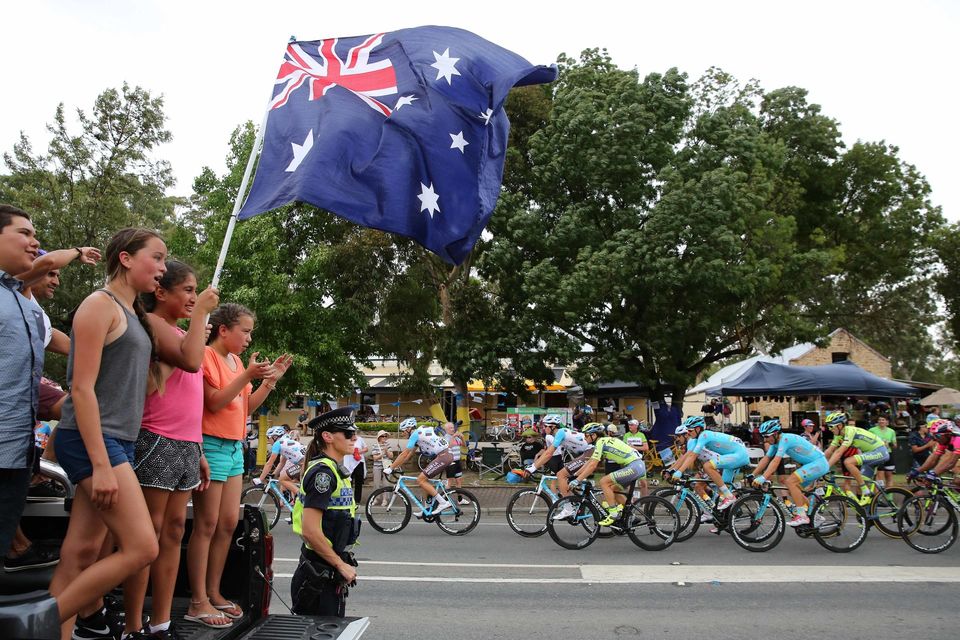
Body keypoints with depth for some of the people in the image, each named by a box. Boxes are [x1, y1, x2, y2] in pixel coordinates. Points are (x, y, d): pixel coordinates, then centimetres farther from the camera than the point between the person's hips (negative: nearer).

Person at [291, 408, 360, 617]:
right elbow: (310, 531, -25)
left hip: (330, 572, 10)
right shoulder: (323, 472, -18)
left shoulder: (334, 470, 12)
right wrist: (341, 565, -17)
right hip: (320, 574, -10)